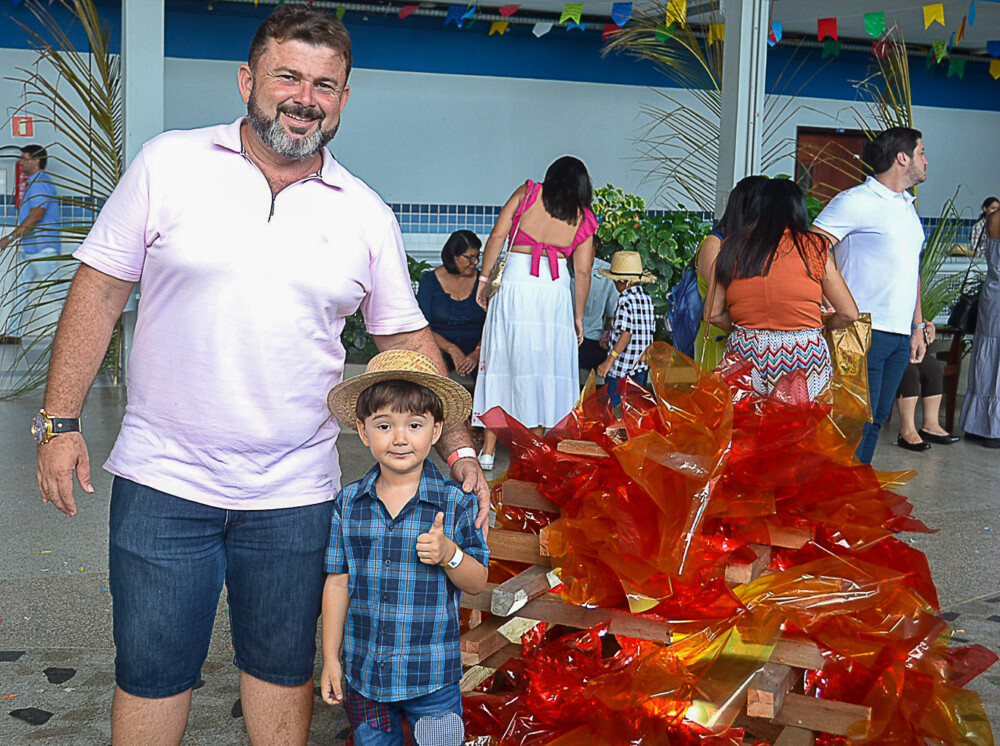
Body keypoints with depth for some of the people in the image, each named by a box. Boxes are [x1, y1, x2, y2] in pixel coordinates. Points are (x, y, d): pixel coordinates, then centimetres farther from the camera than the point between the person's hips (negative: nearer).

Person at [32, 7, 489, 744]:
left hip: (293, 491, 2)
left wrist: (458, 447, 0)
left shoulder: (367, 214, 2)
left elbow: (409, 340, 8)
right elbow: (99, 290, 0)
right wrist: (61, 419, -4)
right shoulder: (169, 163, -3)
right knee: (151, 674, 10)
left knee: (283, 669, 16)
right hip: (164, 478, -1)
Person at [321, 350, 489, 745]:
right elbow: (338, 582, 5)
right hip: (362, 672, 2)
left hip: (432, 674, -2)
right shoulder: (348, 503, -2)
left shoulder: (455, 503, -9)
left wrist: (449, 554, -23)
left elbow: (478, 582, -3)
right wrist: (330, 659, 6)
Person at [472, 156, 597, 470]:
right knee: (545, 365, 9)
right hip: (554, 291, 0)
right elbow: (582, 272, 6)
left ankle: (488, 450, 8)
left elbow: (496, 237, 0)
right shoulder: (583, 218, 9)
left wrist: (484, 278, 5)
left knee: (502, 363, 6)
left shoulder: (526, 193, 8)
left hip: (514, 284, 0)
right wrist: (578, 316, 13)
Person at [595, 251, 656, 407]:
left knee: (615, 405, 1)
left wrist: (609, 360, -21)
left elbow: (626, 334, -23)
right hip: (642, 365, 8)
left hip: (622, 365, -8)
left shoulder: (626, 301, -16)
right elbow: (651, 329, 12)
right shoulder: (647, 299, 6)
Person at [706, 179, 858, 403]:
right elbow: (849, 314, 6)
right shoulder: (813, 247, 2)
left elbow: (713, 315, 12)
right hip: (803, 361, -2)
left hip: (746, 356, 2)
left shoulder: (732, 247, 8)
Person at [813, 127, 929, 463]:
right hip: (865, 332, -8)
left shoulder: (907, 207, 20)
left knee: (876, 419, 11)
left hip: (901, 335, 8)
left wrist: (918, 326, 21)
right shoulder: (855, 202, -8)